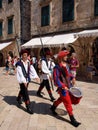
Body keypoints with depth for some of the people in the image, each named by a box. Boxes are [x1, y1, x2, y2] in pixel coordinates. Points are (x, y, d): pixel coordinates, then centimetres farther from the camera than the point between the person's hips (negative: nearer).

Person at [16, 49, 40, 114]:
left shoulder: (29, 62, 3)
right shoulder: (19, 63, -13)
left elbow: (32, 69, -4)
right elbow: (20, 73, -20)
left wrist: (36, 76, -17)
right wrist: (24, 81, -27)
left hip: (27, 79, 6)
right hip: (22, 80, -6)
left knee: (22, 90, 24)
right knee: (25, 94, -5)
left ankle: (18, 99, 52)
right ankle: (28, 107, 4)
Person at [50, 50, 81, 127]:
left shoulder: (65, 65, 6)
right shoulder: (57, 67, -20)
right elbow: (56, 79, -23)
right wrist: (63, 86, -24)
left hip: (66, 86, 9)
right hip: (62, 88, -9)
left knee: (61, 99, 25)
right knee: (68, 102, -1)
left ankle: (53, 107, 48)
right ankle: (72, 119, 11)